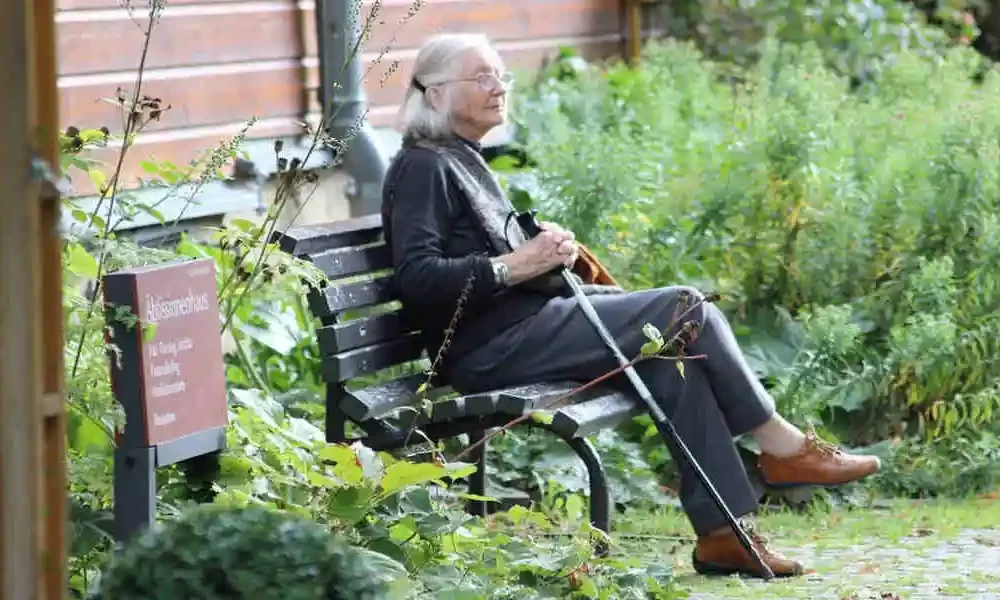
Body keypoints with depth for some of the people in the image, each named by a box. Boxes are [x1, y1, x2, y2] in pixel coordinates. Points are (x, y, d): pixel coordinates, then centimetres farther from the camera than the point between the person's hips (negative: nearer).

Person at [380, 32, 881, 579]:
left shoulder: (463, 161, 22)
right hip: (490, 345, -9)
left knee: (674, 358, -10)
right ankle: (782, 446, 1)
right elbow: (416, 278, -19)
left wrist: (545, 248, 10)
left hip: (527, 321, 9)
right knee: (685, 311, -14)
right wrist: (516, 266, -23)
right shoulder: (423, 166, -8)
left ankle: (724, 531, -15)